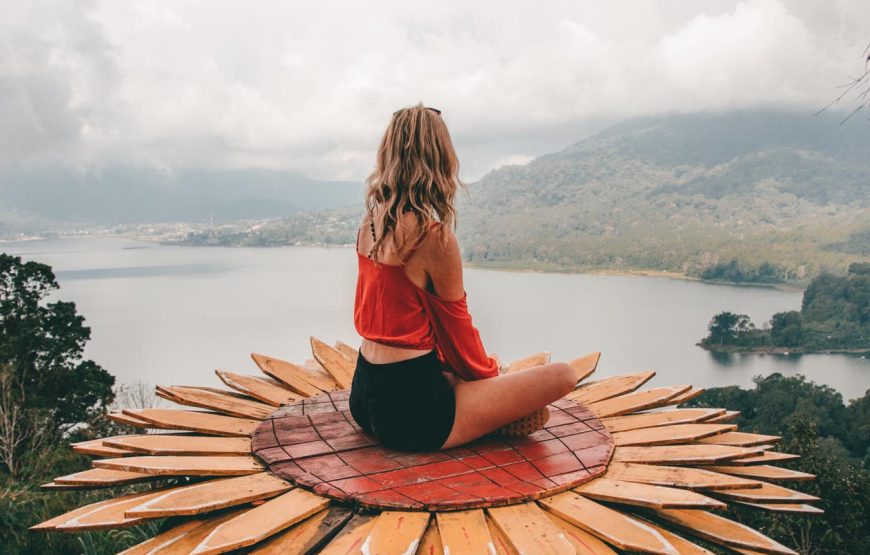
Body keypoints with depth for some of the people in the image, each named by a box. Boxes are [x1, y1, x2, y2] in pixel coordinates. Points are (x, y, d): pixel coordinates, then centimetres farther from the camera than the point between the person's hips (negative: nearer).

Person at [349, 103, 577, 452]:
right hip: (410, 409, -8)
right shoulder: (435, 236, -19)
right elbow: (456, 328, -7)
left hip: (364, 397, 8)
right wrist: (489, 370, 15)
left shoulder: (370, 223, 5)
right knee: (562, 375, -4)